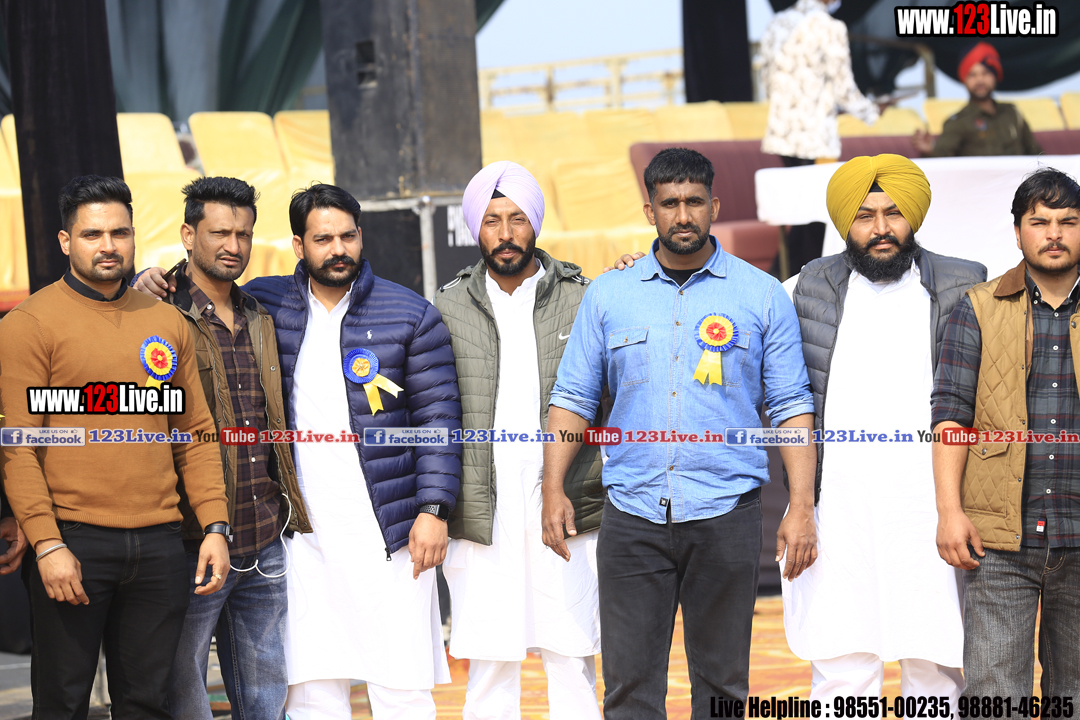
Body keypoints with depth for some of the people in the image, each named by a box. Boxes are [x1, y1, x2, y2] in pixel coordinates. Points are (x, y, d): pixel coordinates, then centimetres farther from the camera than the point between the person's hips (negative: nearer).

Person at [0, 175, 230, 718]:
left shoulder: (167, 324, 13)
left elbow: (195, 434, 16)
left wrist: (215, 526, 6)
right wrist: (47, 543, -16)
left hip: (159, 545, 5)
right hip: (73, 544, -4)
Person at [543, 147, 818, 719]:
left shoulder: (762, 296, 5)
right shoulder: (608, 295, 8)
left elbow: (791, 406, 4)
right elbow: (574, 396, 10)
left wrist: (802, 505, -5)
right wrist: (553, 489, -1)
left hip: (725, 515, -1)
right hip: (632, 516, 1)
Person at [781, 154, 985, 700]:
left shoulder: (963, 290, 8)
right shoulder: (809, 289, 11)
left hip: (932, 511, 0)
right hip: (838, 514, 1)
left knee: (938, 667, 0)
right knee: (840, 668, -2)